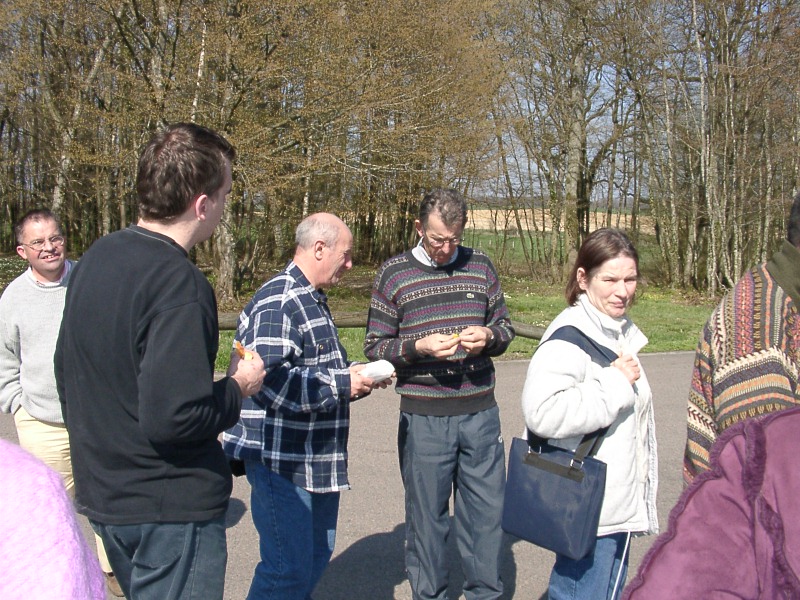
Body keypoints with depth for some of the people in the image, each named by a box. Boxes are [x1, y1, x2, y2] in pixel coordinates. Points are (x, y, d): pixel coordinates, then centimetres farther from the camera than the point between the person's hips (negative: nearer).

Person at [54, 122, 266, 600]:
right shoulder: (179, 284, -24)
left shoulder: (95, 260, 4)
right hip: (171, 506, -8)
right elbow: (174, 417, -30)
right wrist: (238, 388, -12)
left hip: (103, 490, 9)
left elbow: (66, 371, 14)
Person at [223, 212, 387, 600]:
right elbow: (270, 379, -29)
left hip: (318, 461, 11)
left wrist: (356, 374, 8)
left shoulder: (313, 300, 17)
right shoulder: (278, 302, -17)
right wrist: (341, 384, -21)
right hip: (281, 462, -10)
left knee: (317, 557, 19)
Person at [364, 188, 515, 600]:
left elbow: (505, 326, 15)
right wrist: (418, 347, -17)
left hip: (480, 413, 2)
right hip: (423, 418, -2)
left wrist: (488, 337, -8)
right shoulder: (393, 273, -1)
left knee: (486, 511, 10)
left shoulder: (480, 265, 7)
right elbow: (374, 346, 0)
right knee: (426, 515, 9)